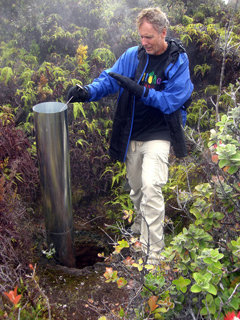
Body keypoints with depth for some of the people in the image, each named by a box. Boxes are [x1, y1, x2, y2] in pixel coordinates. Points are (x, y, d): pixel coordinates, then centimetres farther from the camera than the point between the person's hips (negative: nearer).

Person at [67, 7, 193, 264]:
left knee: (151, 188, -19)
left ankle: (152, 255, -10)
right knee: (136, 187, 17)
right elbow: (108, 79, -2)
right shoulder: (132, 55, 2)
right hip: (131, 135, 5)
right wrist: (88, 92, -23)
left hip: (157, 136, -4)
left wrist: (138, 89, -25)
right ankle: (140, 224, 46)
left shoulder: (178, 61, -8)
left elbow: (172, 101, -15)